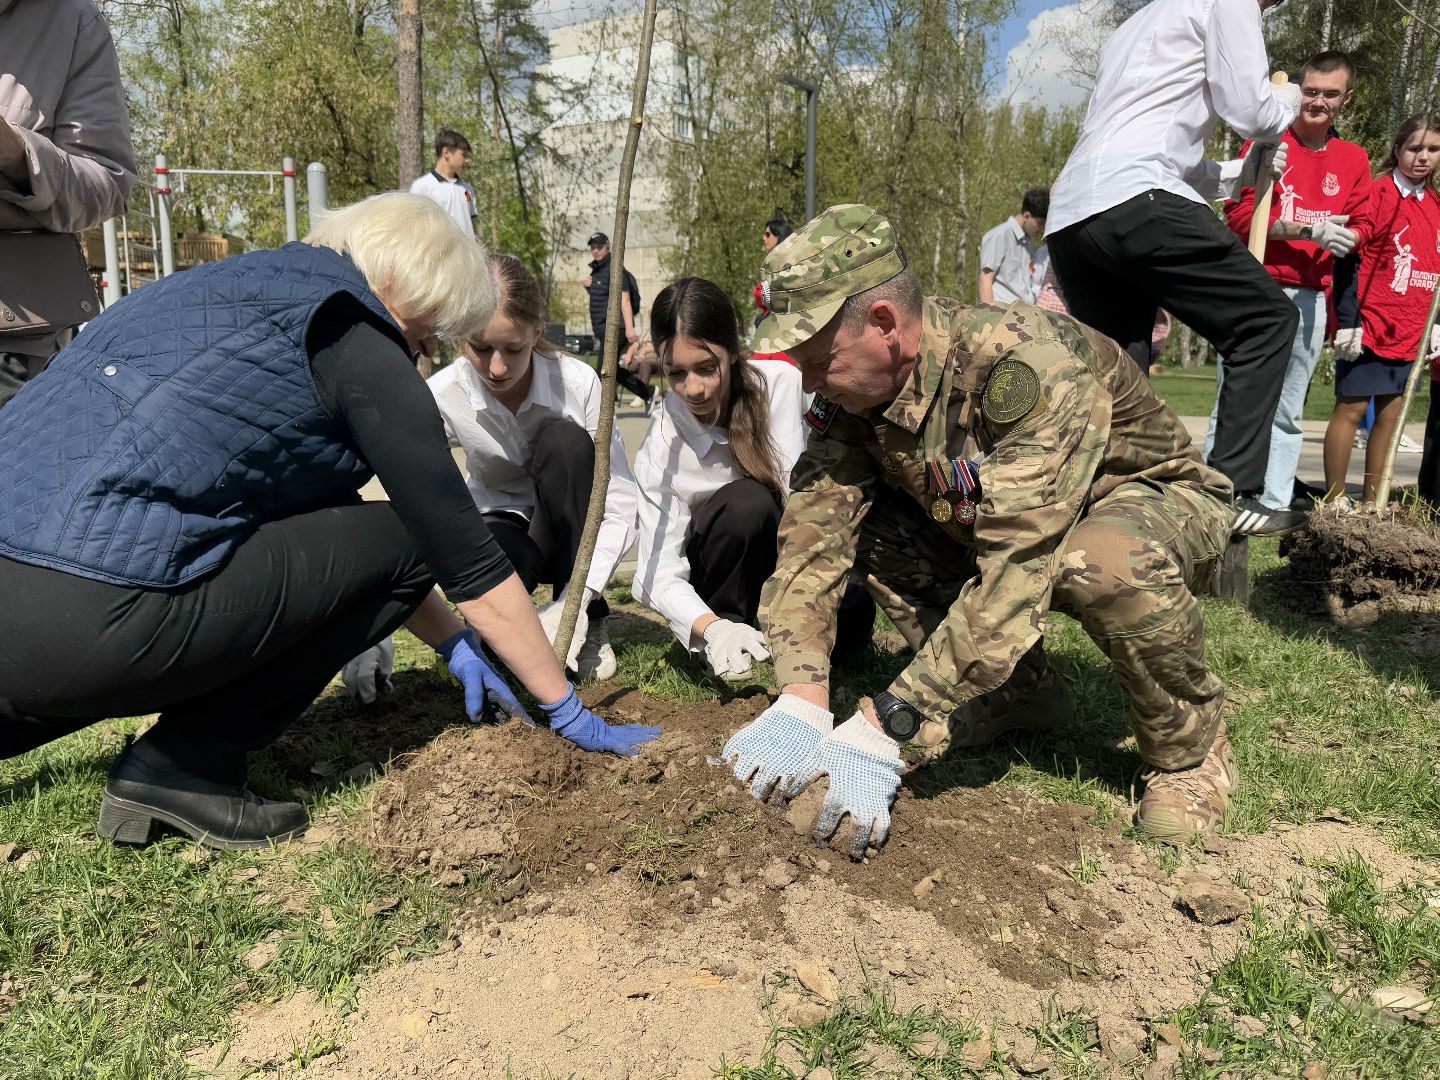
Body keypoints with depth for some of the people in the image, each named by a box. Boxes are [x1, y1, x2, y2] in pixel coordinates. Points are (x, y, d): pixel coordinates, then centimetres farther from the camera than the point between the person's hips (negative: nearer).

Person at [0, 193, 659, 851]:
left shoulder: (232, 286, 22)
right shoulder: (358, 347, -4)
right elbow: (469, 559, -1)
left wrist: (453, 643, 30)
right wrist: (568, 714, 10)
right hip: (89, 624, -9)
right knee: (403, 543, 2)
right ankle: (182, 767, 3)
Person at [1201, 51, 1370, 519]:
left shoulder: (1354, 160, 14)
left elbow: (1355, 231, 15)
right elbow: (1240, 214, -9)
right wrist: (1309, 230, -18)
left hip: (1310, 299, 5)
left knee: (1288, 412, 6)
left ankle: (1274, 506, 11)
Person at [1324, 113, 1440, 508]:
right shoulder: (1378, 193, -7)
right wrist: (1348, 320, -17)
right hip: (1371, 326, -7)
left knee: (1390, 413, 9)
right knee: (1351, 408, -3)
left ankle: (1371, 500, 16)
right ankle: (1336, 500, 4)